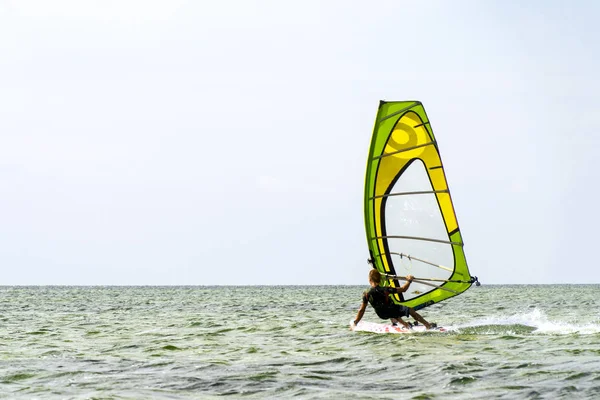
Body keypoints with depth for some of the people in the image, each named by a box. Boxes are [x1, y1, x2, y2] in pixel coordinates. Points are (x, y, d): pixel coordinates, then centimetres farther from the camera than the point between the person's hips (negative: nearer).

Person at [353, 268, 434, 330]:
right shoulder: (385, 290, -27)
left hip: (382, 315, 4)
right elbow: (403, 289, -16)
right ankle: (428, 325, 22)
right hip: (393, 312, -4)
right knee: (410, 310, 17)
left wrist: (355, 322, -2)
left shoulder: (367, 294, -19)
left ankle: (405, 324, 36)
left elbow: (361, 310, -13)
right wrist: (409, 281, 0)